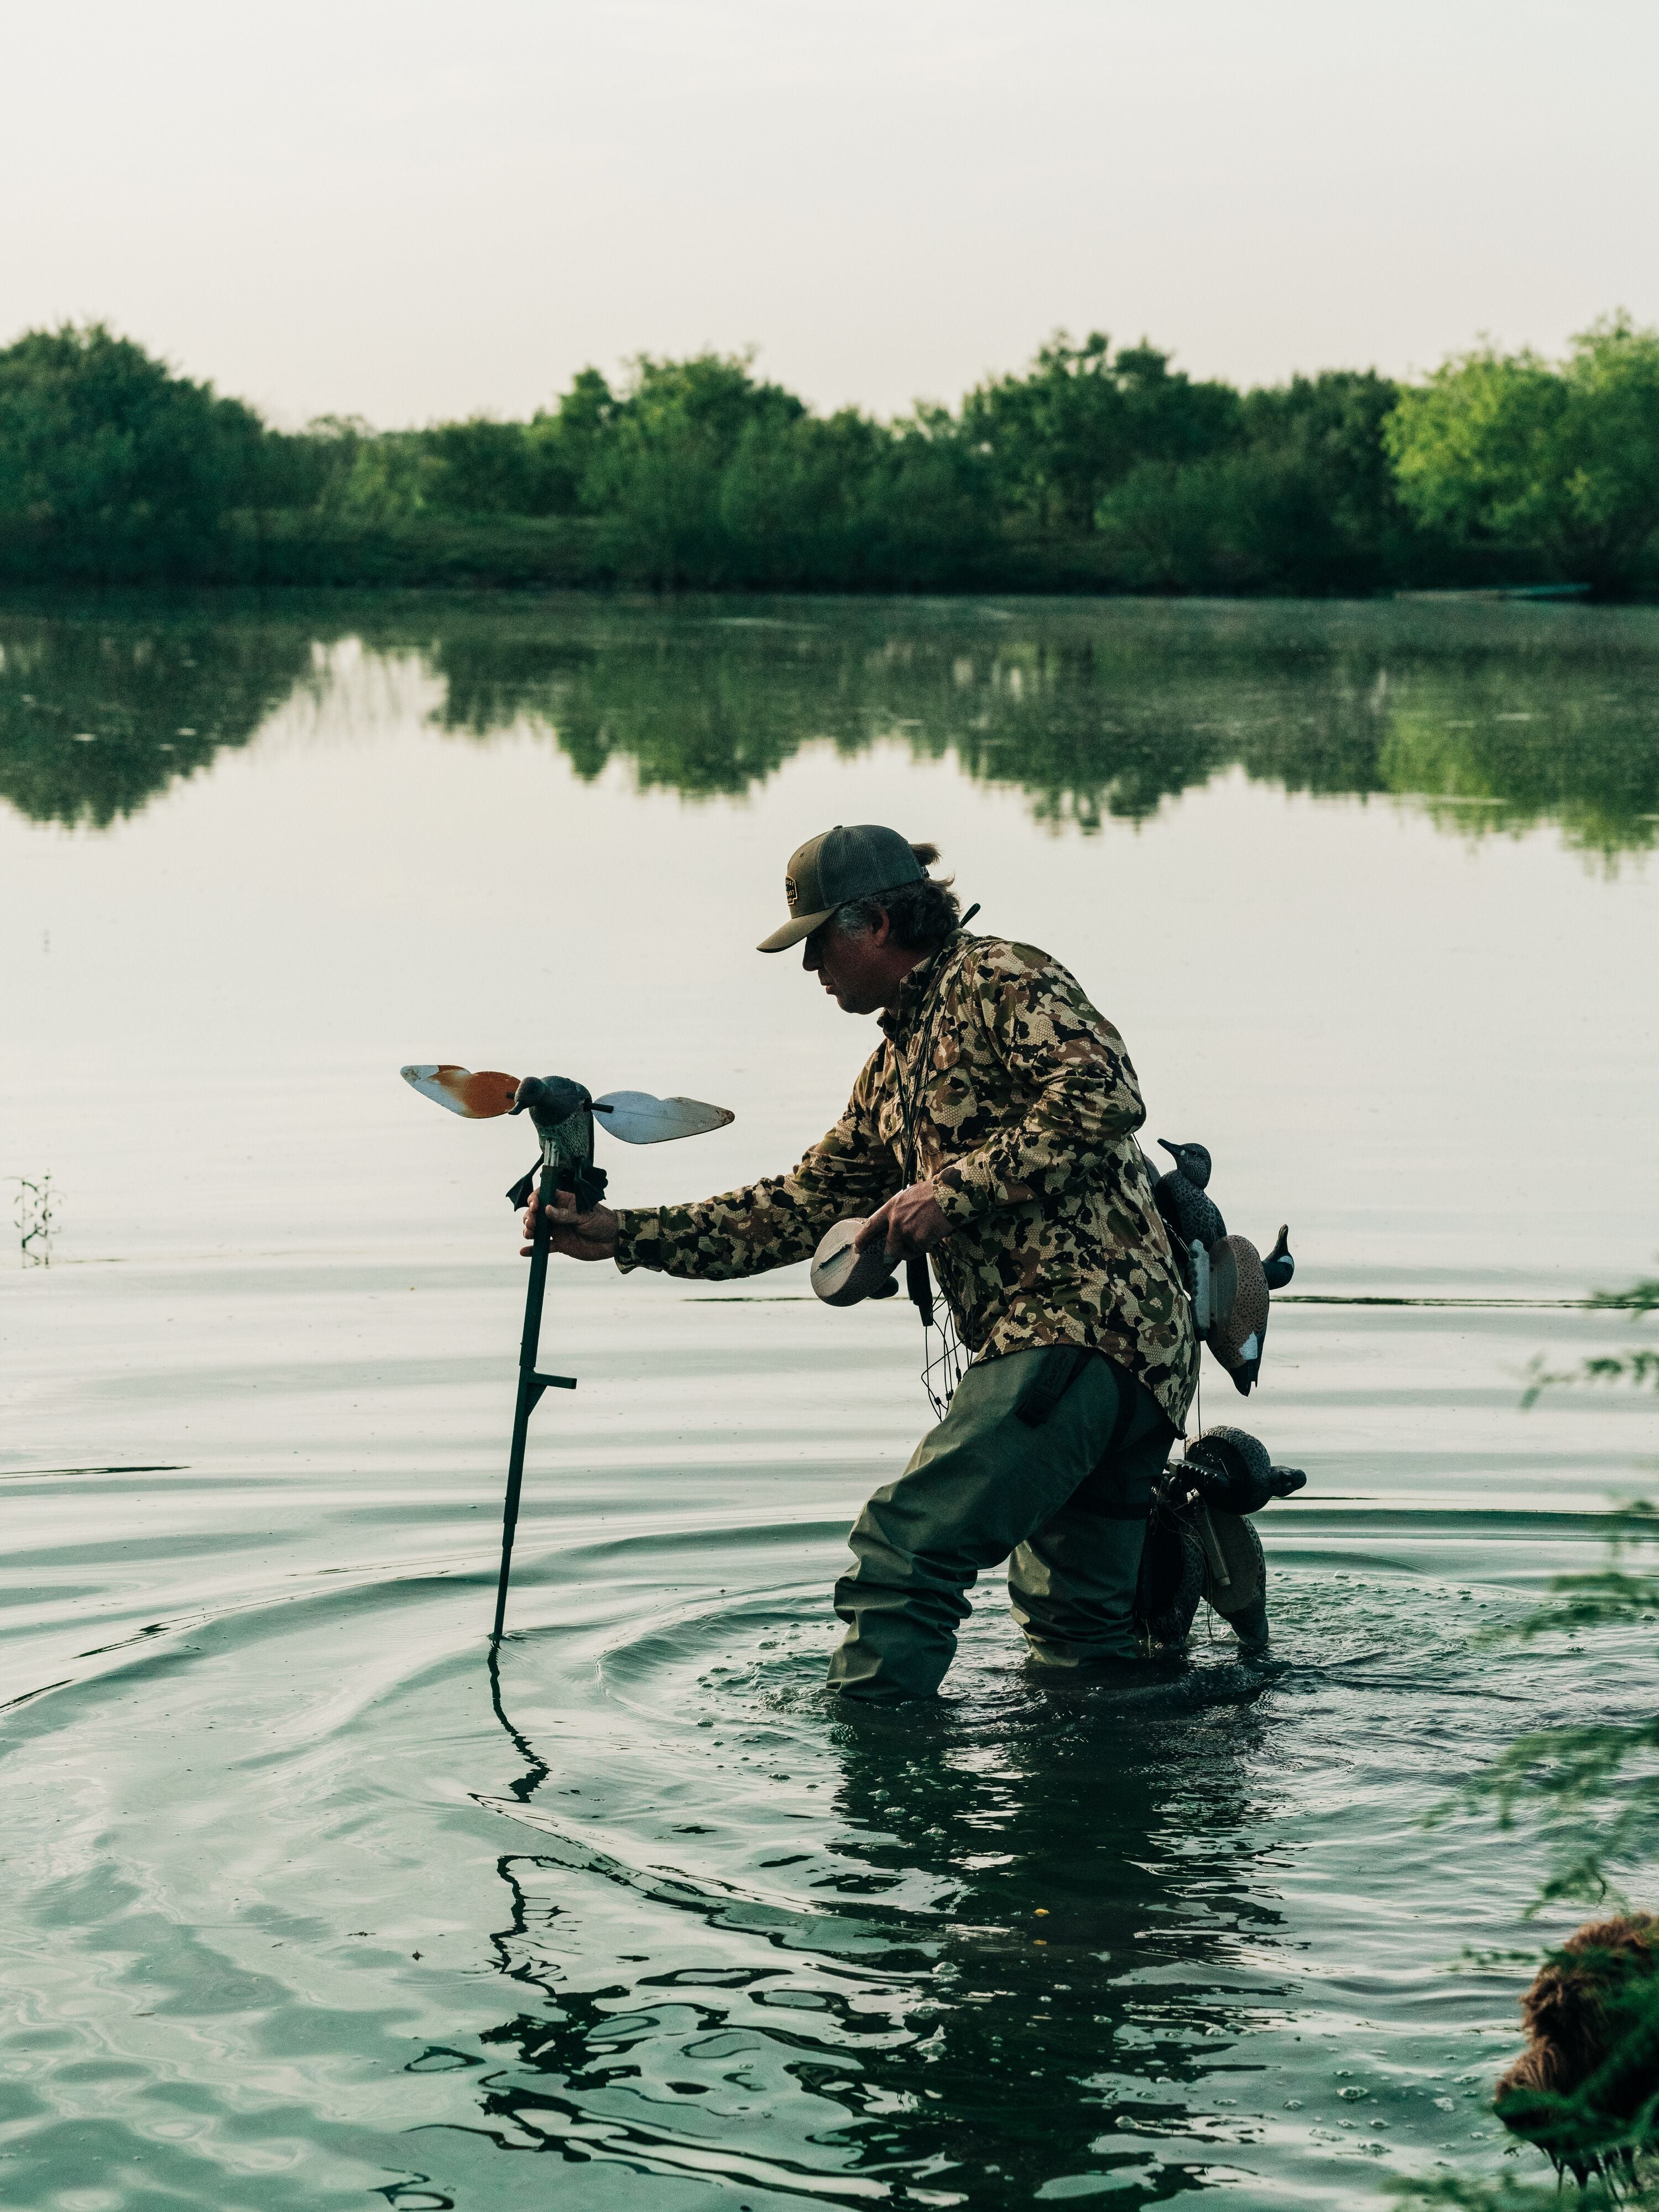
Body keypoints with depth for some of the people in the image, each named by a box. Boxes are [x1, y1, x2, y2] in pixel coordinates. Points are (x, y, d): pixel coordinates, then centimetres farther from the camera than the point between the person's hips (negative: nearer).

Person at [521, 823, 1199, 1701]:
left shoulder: (998, 980, -4)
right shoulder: (894, 1067, 25)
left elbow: (1102, 1096, -18)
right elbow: (803, 1207, 23)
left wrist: (955, 1192, -17)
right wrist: (626, 1235, 16)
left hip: (1086, 1324, -10)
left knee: (905, 1546, -17)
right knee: (1074, 1623, 17)